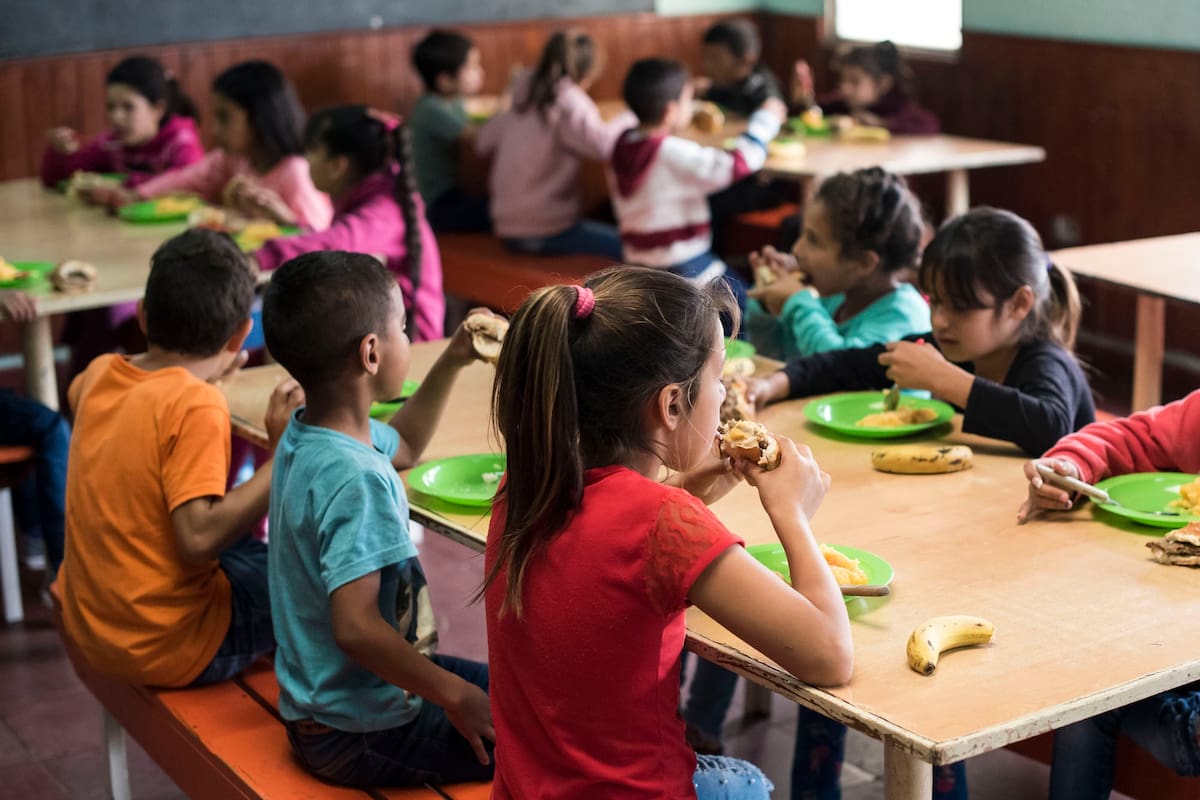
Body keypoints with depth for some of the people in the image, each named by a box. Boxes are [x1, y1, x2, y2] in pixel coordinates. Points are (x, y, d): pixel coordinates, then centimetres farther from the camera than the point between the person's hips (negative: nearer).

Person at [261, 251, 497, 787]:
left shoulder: (305, 436, 1)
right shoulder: (355, 481, -29)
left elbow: (403, 446, 23)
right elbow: (356, 627, -33)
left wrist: (452, 361, 15)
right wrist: (452, 695, -22)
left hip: (316, 700, 10)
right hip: (358, 737, -10)